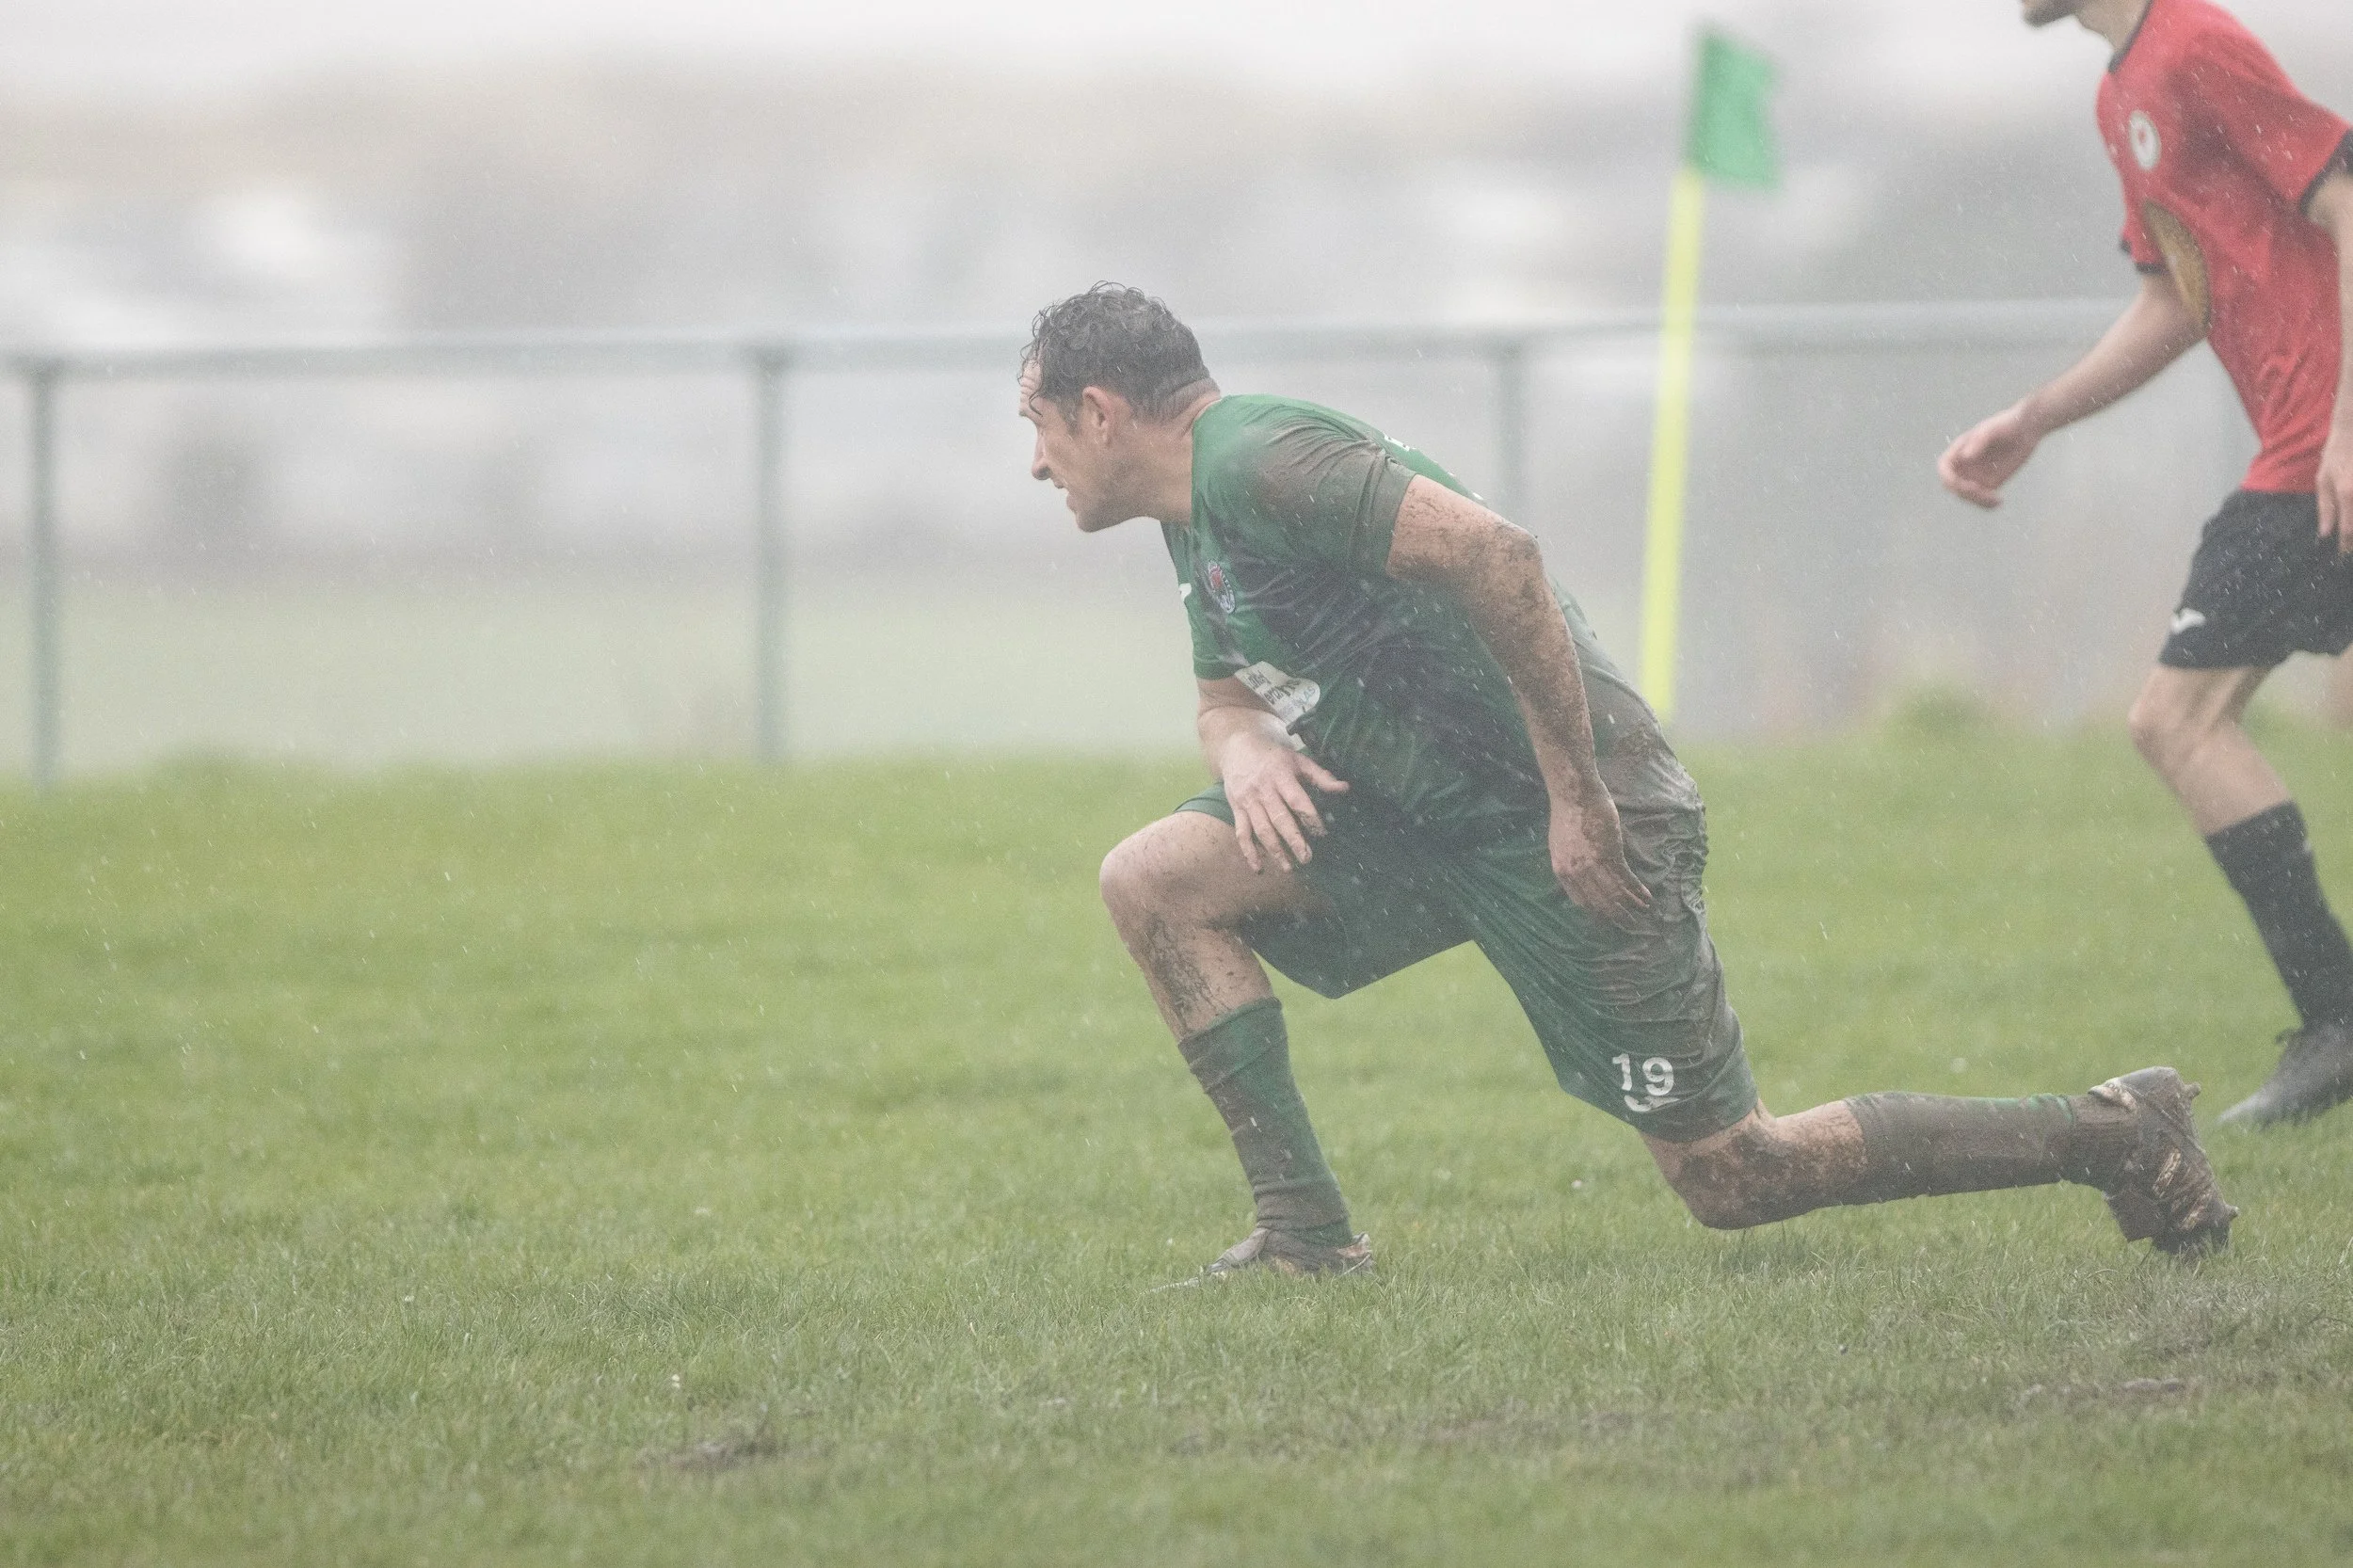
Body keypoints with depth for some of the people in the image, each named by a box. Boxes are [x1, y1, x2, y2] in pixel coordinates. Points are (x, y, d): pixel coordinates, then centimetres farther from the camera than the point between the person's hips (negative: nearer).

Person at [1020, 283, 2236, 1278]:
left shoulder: (1253, 461, -19)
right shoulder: (1199, 515, 14)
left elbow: (1491, 554, -29)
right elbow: (1229, 697, 24)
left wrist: (1576, 798, -27)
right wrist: (1244, 749, -3)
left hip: (1565, 821, -10)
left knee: (1731, 1178, -6)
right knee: (1155, 879, -2)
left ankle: (2115, 1134, 4)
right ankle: (1302, 1230, -4)